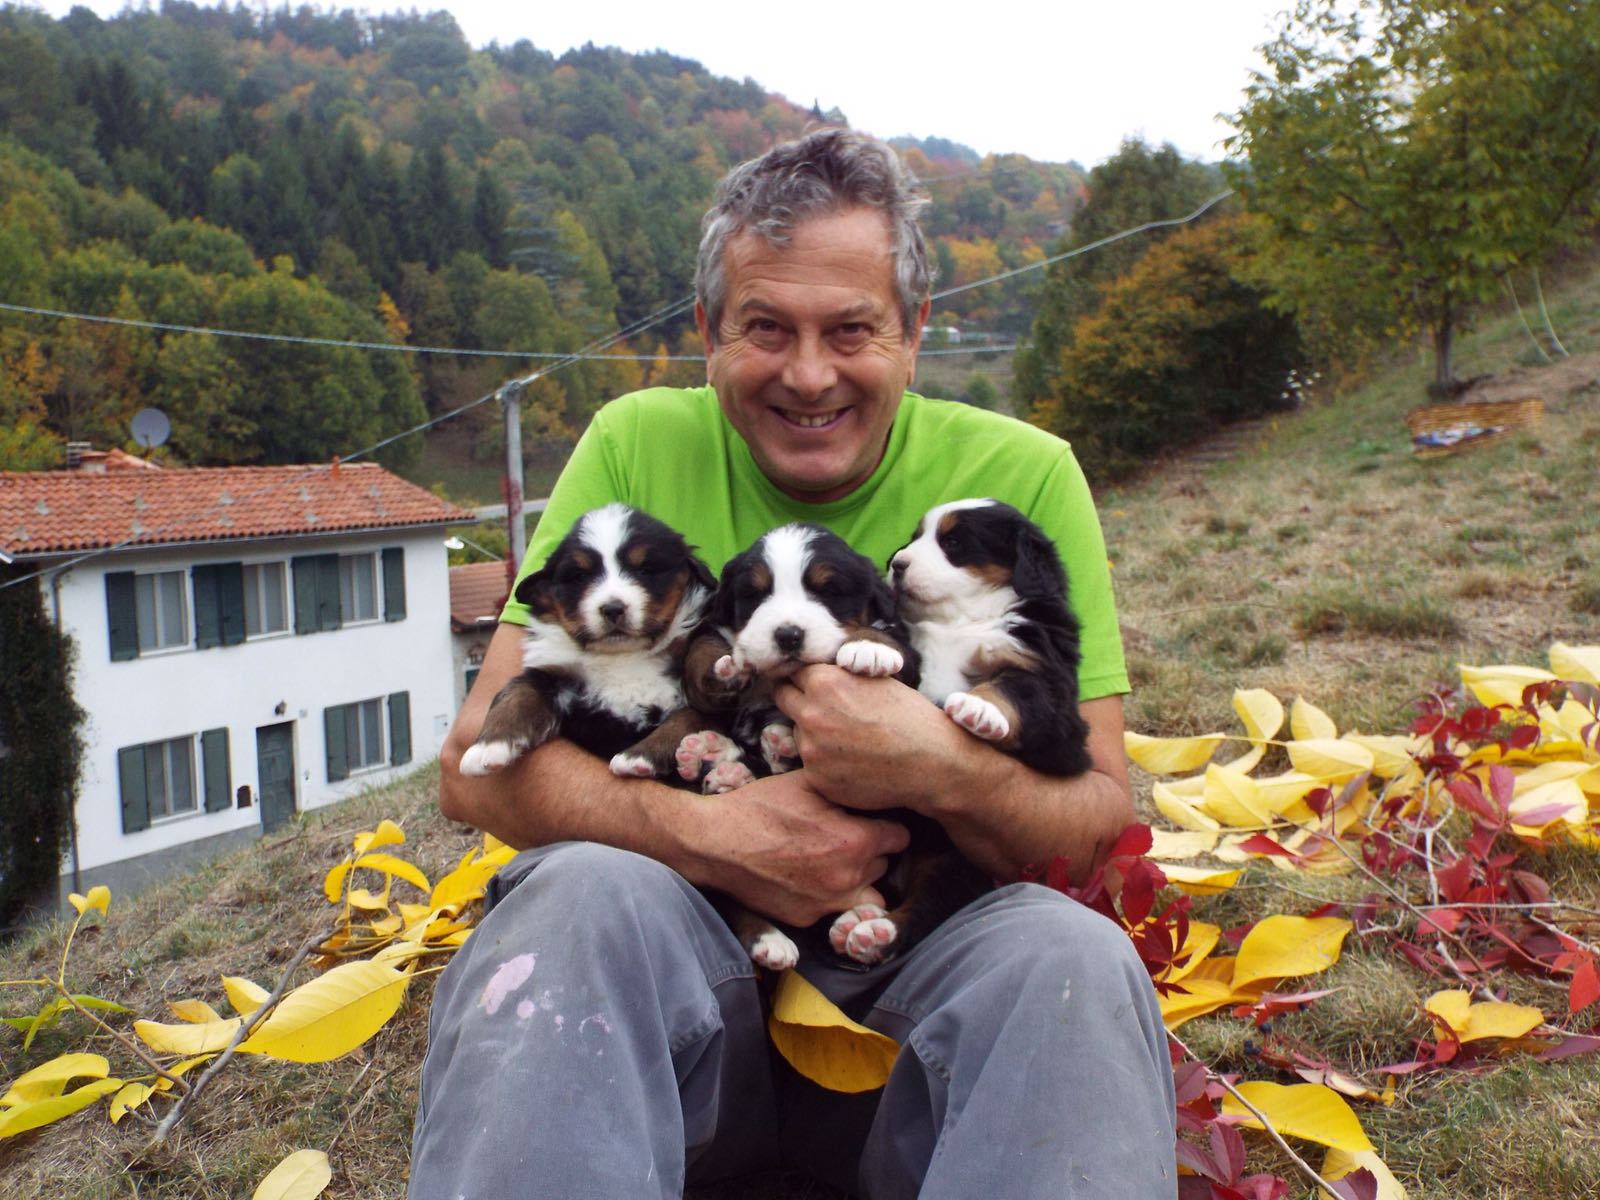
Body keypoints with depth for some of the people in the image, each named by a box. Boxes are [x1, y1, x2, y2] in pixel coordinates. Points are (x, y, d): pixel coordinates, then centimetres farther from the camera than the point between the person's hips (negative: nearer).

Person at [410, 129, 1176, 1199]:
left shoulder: (1022, 476, -3)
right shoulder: (636, 446, -2)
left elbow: (1105, 825, -5)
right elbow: (477, 763, -7)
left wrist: (947, 773, -26)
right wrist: (704, 833, -23)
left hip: (920, 982, 0)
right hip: (666, 977, 1)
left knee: (1067, 952, -30)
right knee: (587, 890, -30)